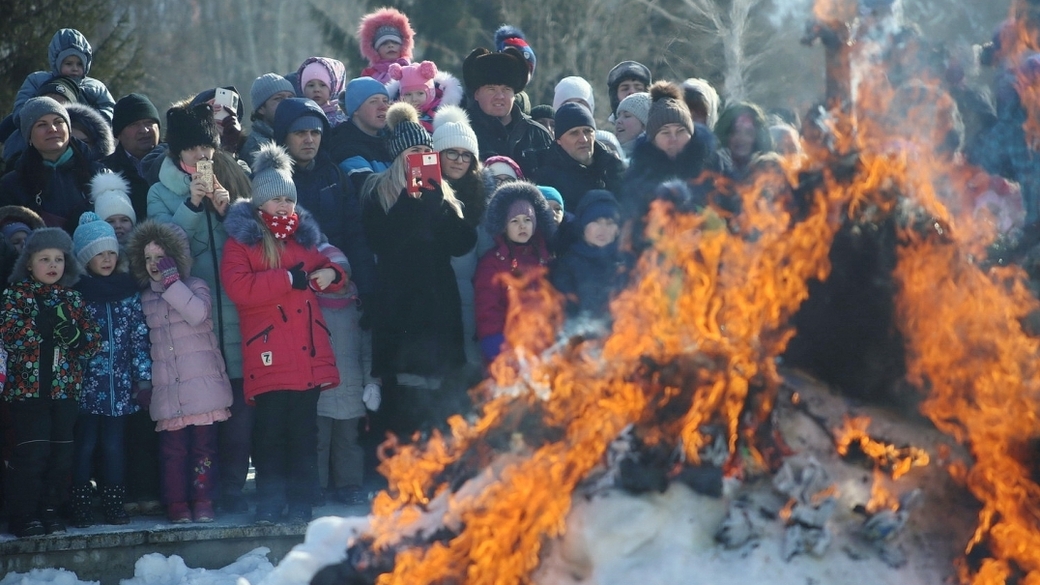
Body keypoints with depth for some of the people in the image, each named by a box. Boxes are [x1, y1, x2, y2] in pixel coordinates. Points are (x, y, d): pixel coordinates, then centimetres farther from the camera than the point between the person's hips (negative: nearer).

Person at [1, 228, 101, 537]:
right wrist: (42, 324, -21)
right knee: (32, 452, -8)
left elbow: (94, 340, 8)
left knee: (61, 453, 4)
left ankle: (50, 511, 15)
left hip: (65, 389, 4)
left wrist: (74, 334, -12)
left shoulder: (72, 298, 13)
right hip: (27, 387, -4)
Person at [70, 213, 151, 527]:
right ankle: (81, 509, 2)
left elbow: (140, 336, 6)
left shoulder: (128, 290, 8)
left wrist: (144, 375, 1)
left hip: (120, 384, 2)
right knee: (84, 446, -2)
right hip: (85, 383, -2)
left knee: (114, 446, 4)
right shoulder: (75, 293, -1)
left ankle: (114, 507, 10)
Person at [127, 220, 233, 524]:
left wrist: (171, 280, -10)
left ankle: (203, 502, 1)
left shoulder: (195, 287, 6)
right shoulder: (144, 299, 16)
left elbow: (198, 314, -15)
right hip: (167, 389, 2)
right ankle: (177, 504, 0)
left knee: (204, 444, -3)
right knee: (173, 447, -4)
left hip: (202, 382, -2)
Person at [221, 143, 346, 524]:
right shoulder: (240, 241, 2)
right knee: (271, 432, -5)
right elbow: (238, 287, -13)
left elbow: (326, 268, 29)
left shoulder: (304, 236, 18)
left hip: (309, 353, 4)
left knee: (305, 431, 5)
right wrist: (290, 279, -13)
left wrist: (331, 275, 4)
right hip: (269, 356, -4)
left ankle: (301, 503, 9)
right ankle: (269, 503, 1)